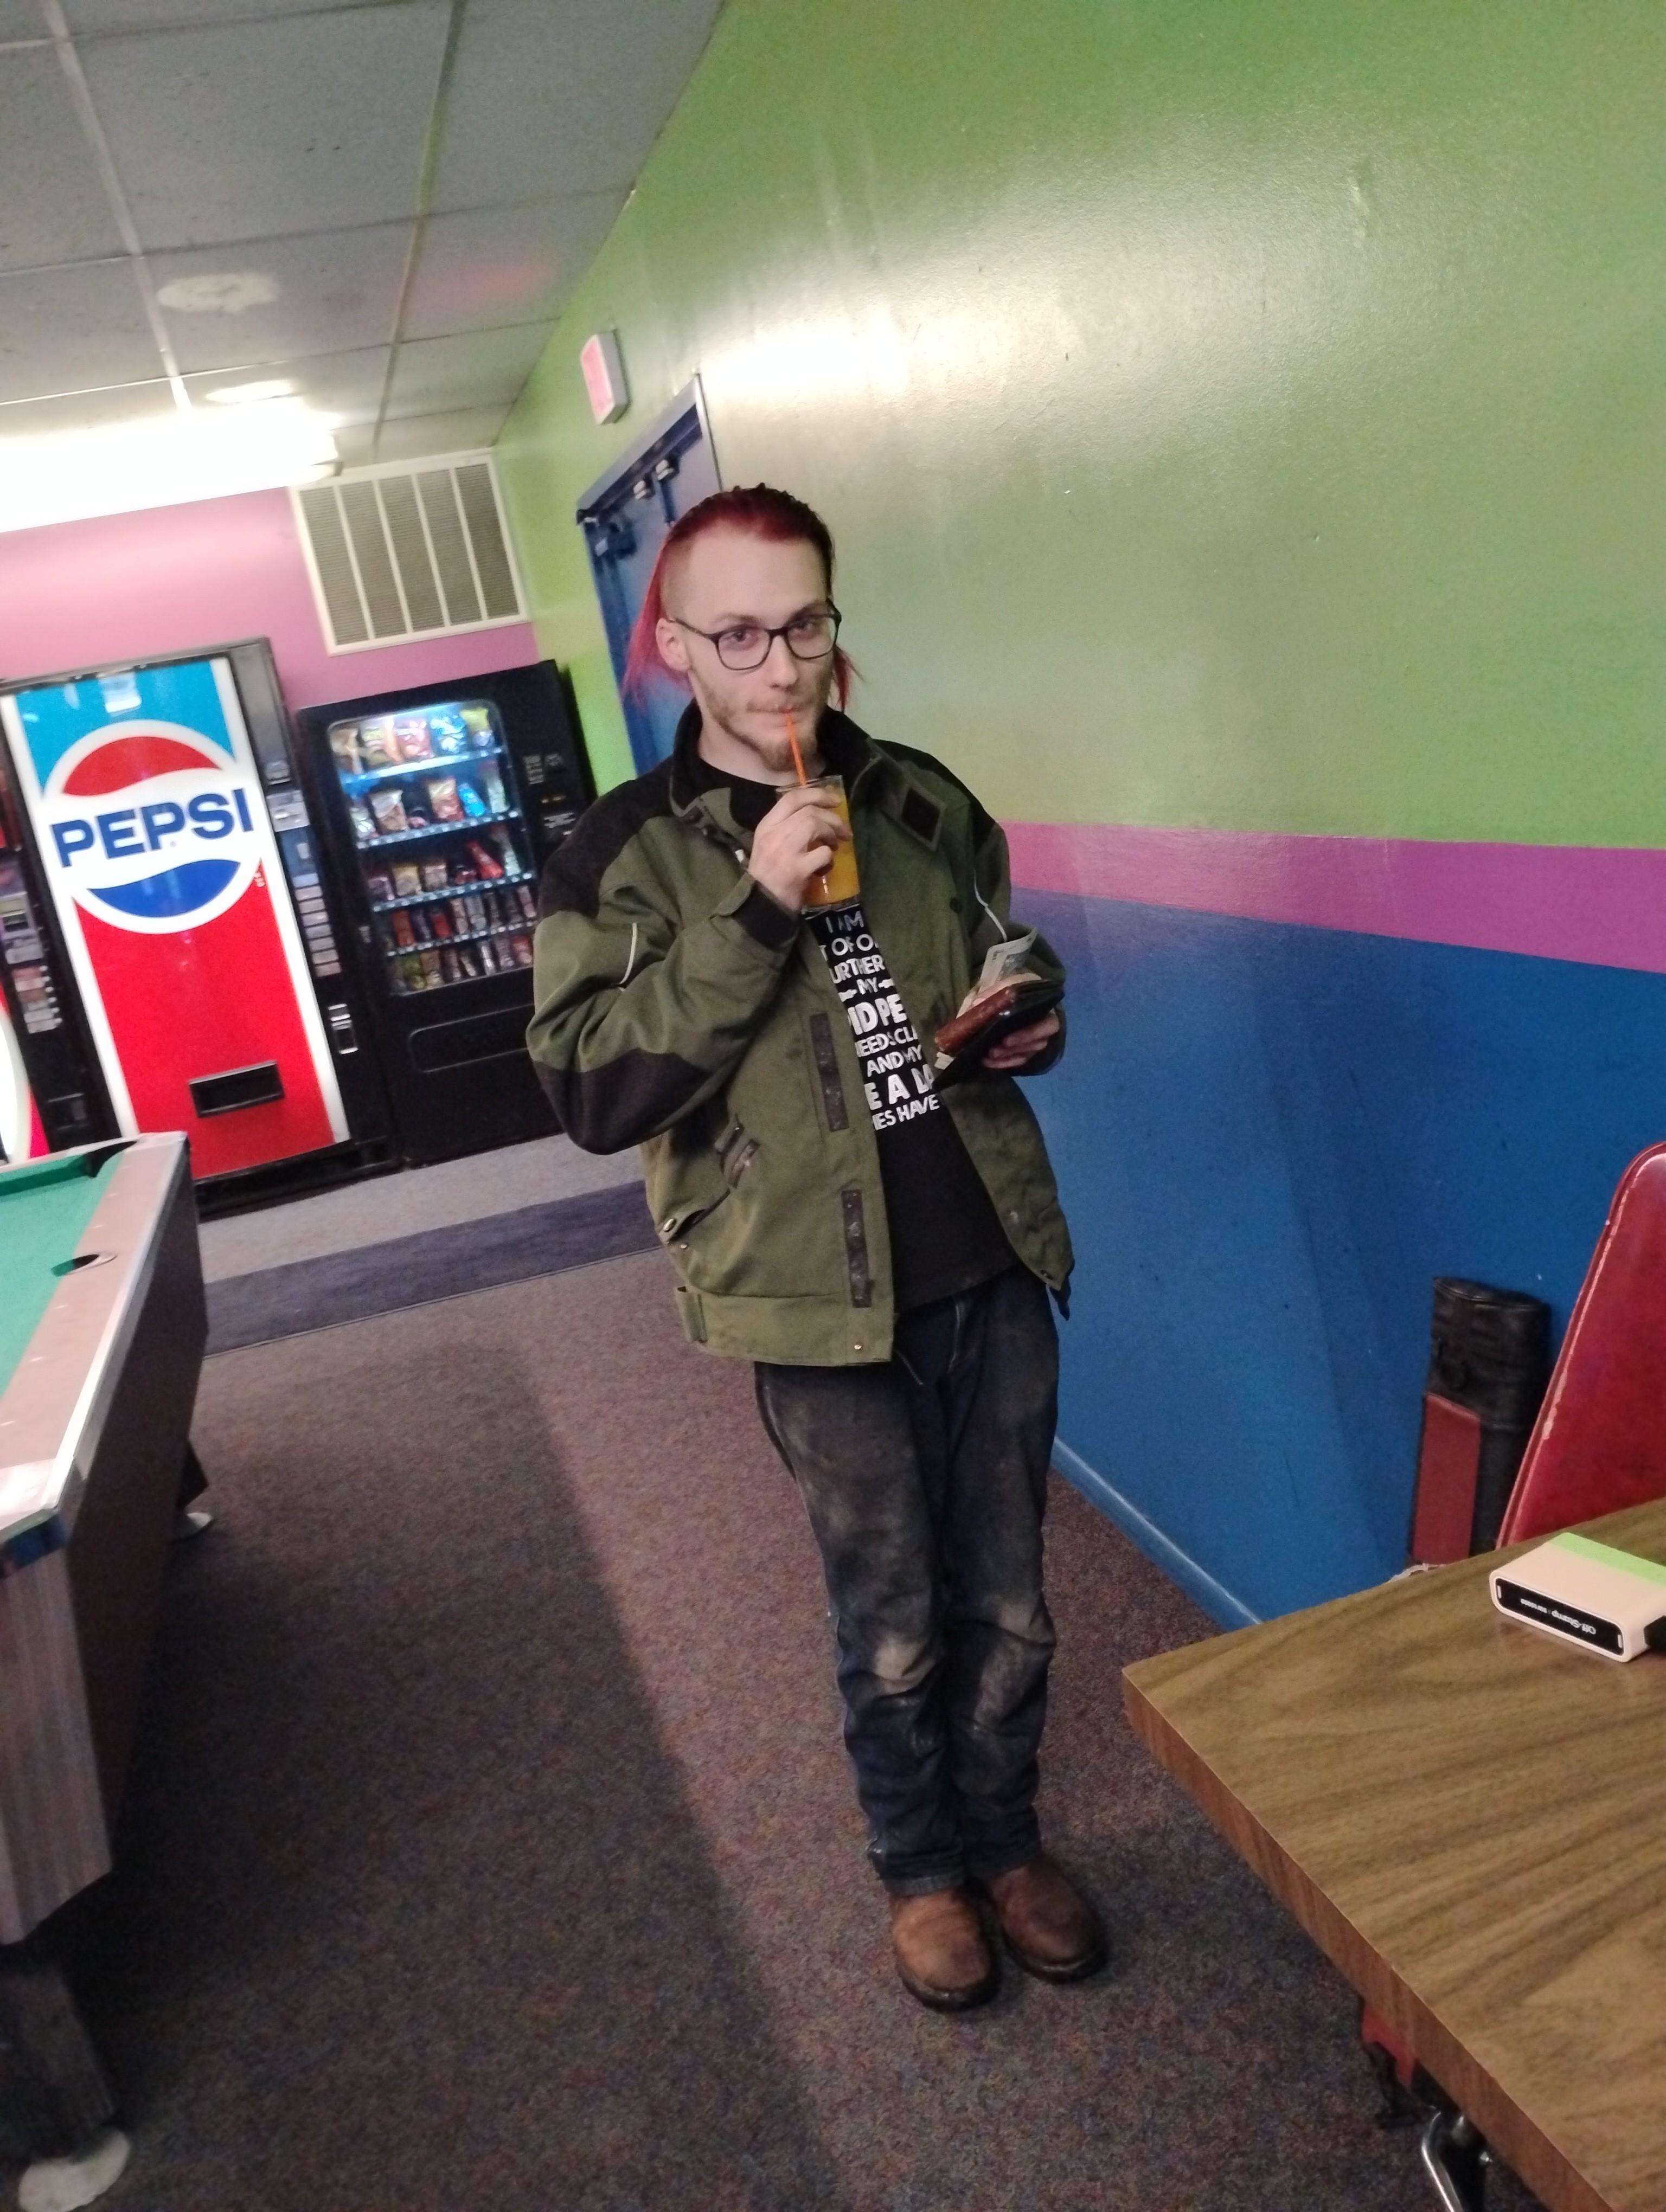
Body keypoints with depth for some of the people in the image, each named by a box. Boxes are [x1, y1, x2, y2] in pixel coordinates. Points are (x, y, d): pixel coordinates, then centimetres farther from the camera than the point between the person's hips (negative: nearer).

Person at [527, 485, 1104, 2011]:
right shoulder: (627, 855, -6)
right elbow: (593, 1094, -15)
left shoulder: (920, 800, 6)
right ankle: (920, 1868, 40)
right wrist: (752, 913, -22)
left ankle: (1006, 1839, 42)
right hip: (823, 1307, -3)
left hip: (994, 1268, 4)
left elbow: (1014, 966, 21)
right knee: (894, 1632, 13)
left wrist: (1037, 1025, -2)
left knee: (1008, 1608, 16)